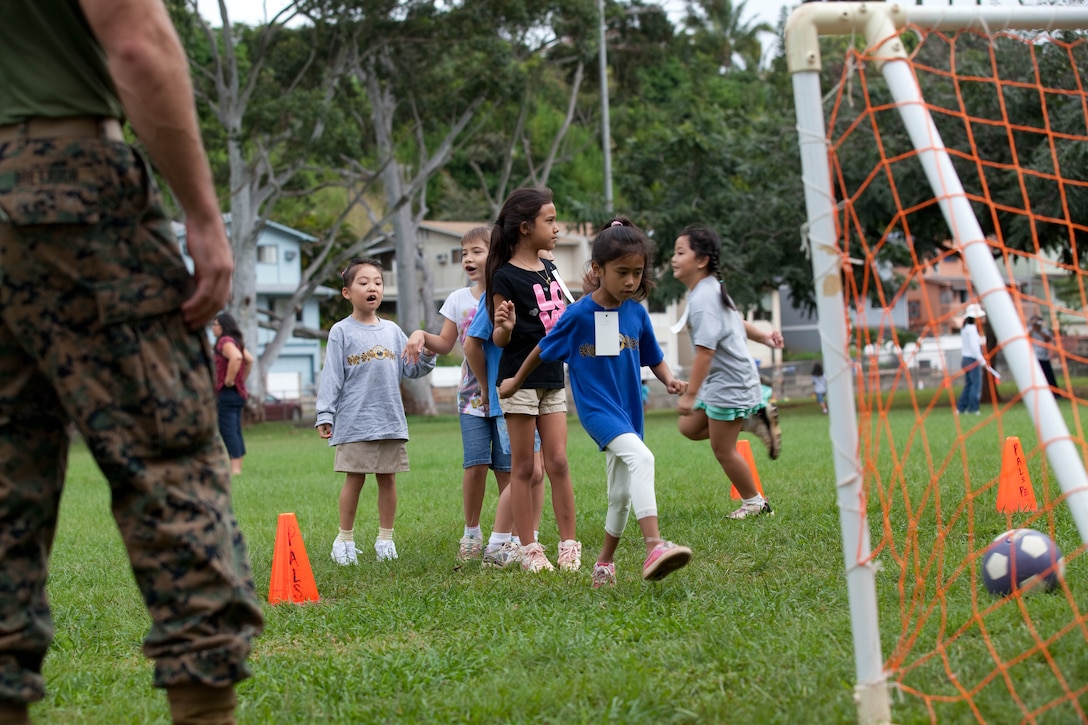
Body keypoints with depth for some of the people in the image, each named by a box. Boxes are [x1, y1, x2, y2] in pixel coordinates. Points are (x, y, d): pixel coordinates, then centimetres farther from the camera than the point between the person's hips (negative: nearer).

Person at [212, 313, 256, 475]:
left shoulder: (225, 342, -14)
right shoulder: (237, 342, 16)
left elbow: (236, 357, -32)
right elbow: (249, 360, 26)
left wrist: (229, 380, -24)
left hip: (227, 393, -10)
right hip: (238, 392, 10)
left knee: (228, 431, -11)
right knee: (236, 432, 11)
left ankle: (234, 469, -15)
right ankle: (238, 468, 13)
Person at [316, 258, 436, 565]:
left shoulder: (392, 331, 12)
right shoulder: (341, 332, -1)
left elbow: (411, 369, 14)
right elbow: (331, 378, -4)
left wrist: (428, 355, -6)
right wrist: (325, 416, -9)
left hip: (391, 421, 4)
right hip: (354, 422, -4)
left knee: (388, 479, 7)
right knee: (354, 479, -1)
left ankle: (386, 537, 16)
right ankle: (345, 538, 9)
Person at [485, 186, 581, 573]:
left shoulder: (548, 270, 10)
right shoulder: (506, 276, -11)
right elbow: (499, 339, -9)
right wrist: (505, 327, -31)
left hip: (552, 379, 6)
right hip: (520, 380, -6)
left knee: (558, 461, 3)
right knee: (523, 466, 1)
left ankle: (569, 543, 8)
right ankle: (529, 549, 6)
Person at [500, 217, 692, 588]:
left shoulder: (636, 312, 0)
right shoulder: (579, 314, -11)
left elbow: (653, 357, 12)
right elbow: (543, 349, 4)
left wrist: (669, 379, -9)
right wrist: (515, 382, 17)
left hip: (628, 409, 6)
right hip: (597, 407, -6)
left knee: (621, 495, 15)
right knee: (640, 458, -31)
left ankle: (604, 563, 35)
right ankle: (654, 548, -43)